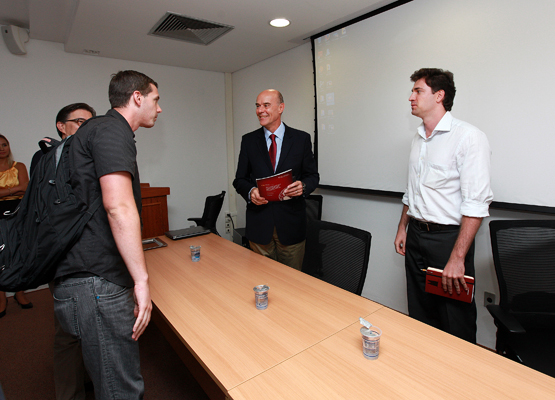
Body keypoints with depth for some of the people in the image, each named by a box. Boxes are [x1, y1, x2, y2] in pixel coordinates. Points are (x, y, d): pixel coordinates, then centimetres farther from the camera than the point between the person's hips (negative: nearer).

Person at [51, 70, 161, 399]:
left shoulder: (96, 131, 22)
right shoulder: (112, 130, -11)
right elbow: (119, 206, -25)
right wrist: (142, 279, -23)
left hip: (87, 278, 10)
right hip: (96, 283, -10)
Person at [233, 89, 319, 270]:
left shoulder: (301, 139, 2)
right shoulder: (248, 140, 6)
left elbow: (313, 175, 6)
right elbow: (240, 179, 8)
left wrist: (303, 186, -17)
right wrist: (250, 192, -14)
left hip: (291, 223, -1)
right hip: (259, 223, 1)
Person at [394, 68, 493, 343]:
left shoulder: (469, 137, -12)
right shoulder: (418, 139, 11)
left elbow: (476, 204, -19)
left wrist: (457, 258, -22)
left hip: (448, 238, -7)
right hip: (416, 236, 7)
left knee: (455, 325, 7)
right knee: (420, 316, 18)